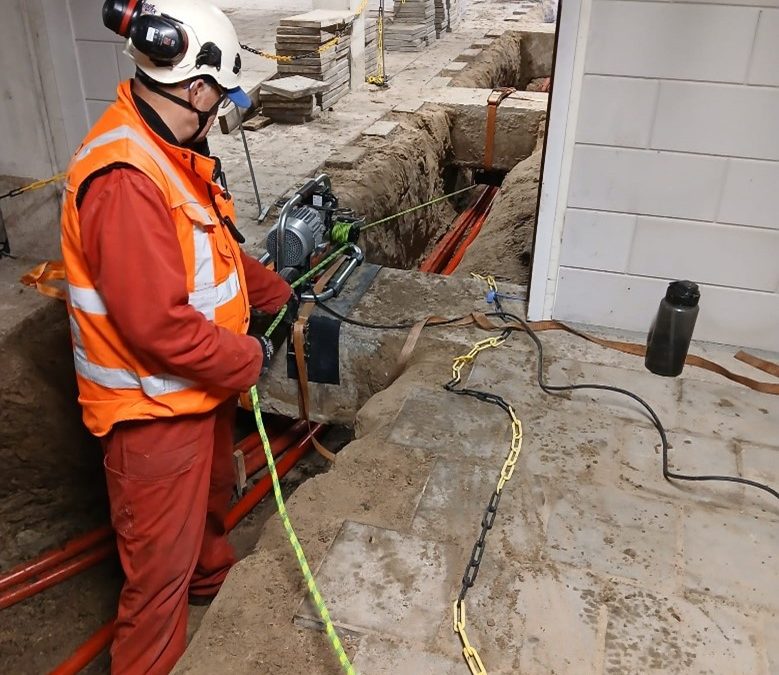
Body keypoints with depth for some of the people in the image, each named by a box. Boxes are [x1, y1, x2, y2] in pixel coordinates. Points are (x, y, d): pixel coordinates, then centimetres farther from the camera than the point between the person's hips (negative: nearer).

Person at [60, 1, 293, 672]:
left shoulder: (173, 153, 4)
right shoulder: (125, 181, -30)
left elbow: (218, 251, 17)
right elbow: (160, 326, -32)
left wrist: (276, 292, 13)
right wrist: (249, 359, -18)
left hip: (200, 385, 10)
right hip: (153, 407, -10)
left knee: (210, 496, 32)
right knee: (163, 561, 7)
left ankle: (214, 576, 59)